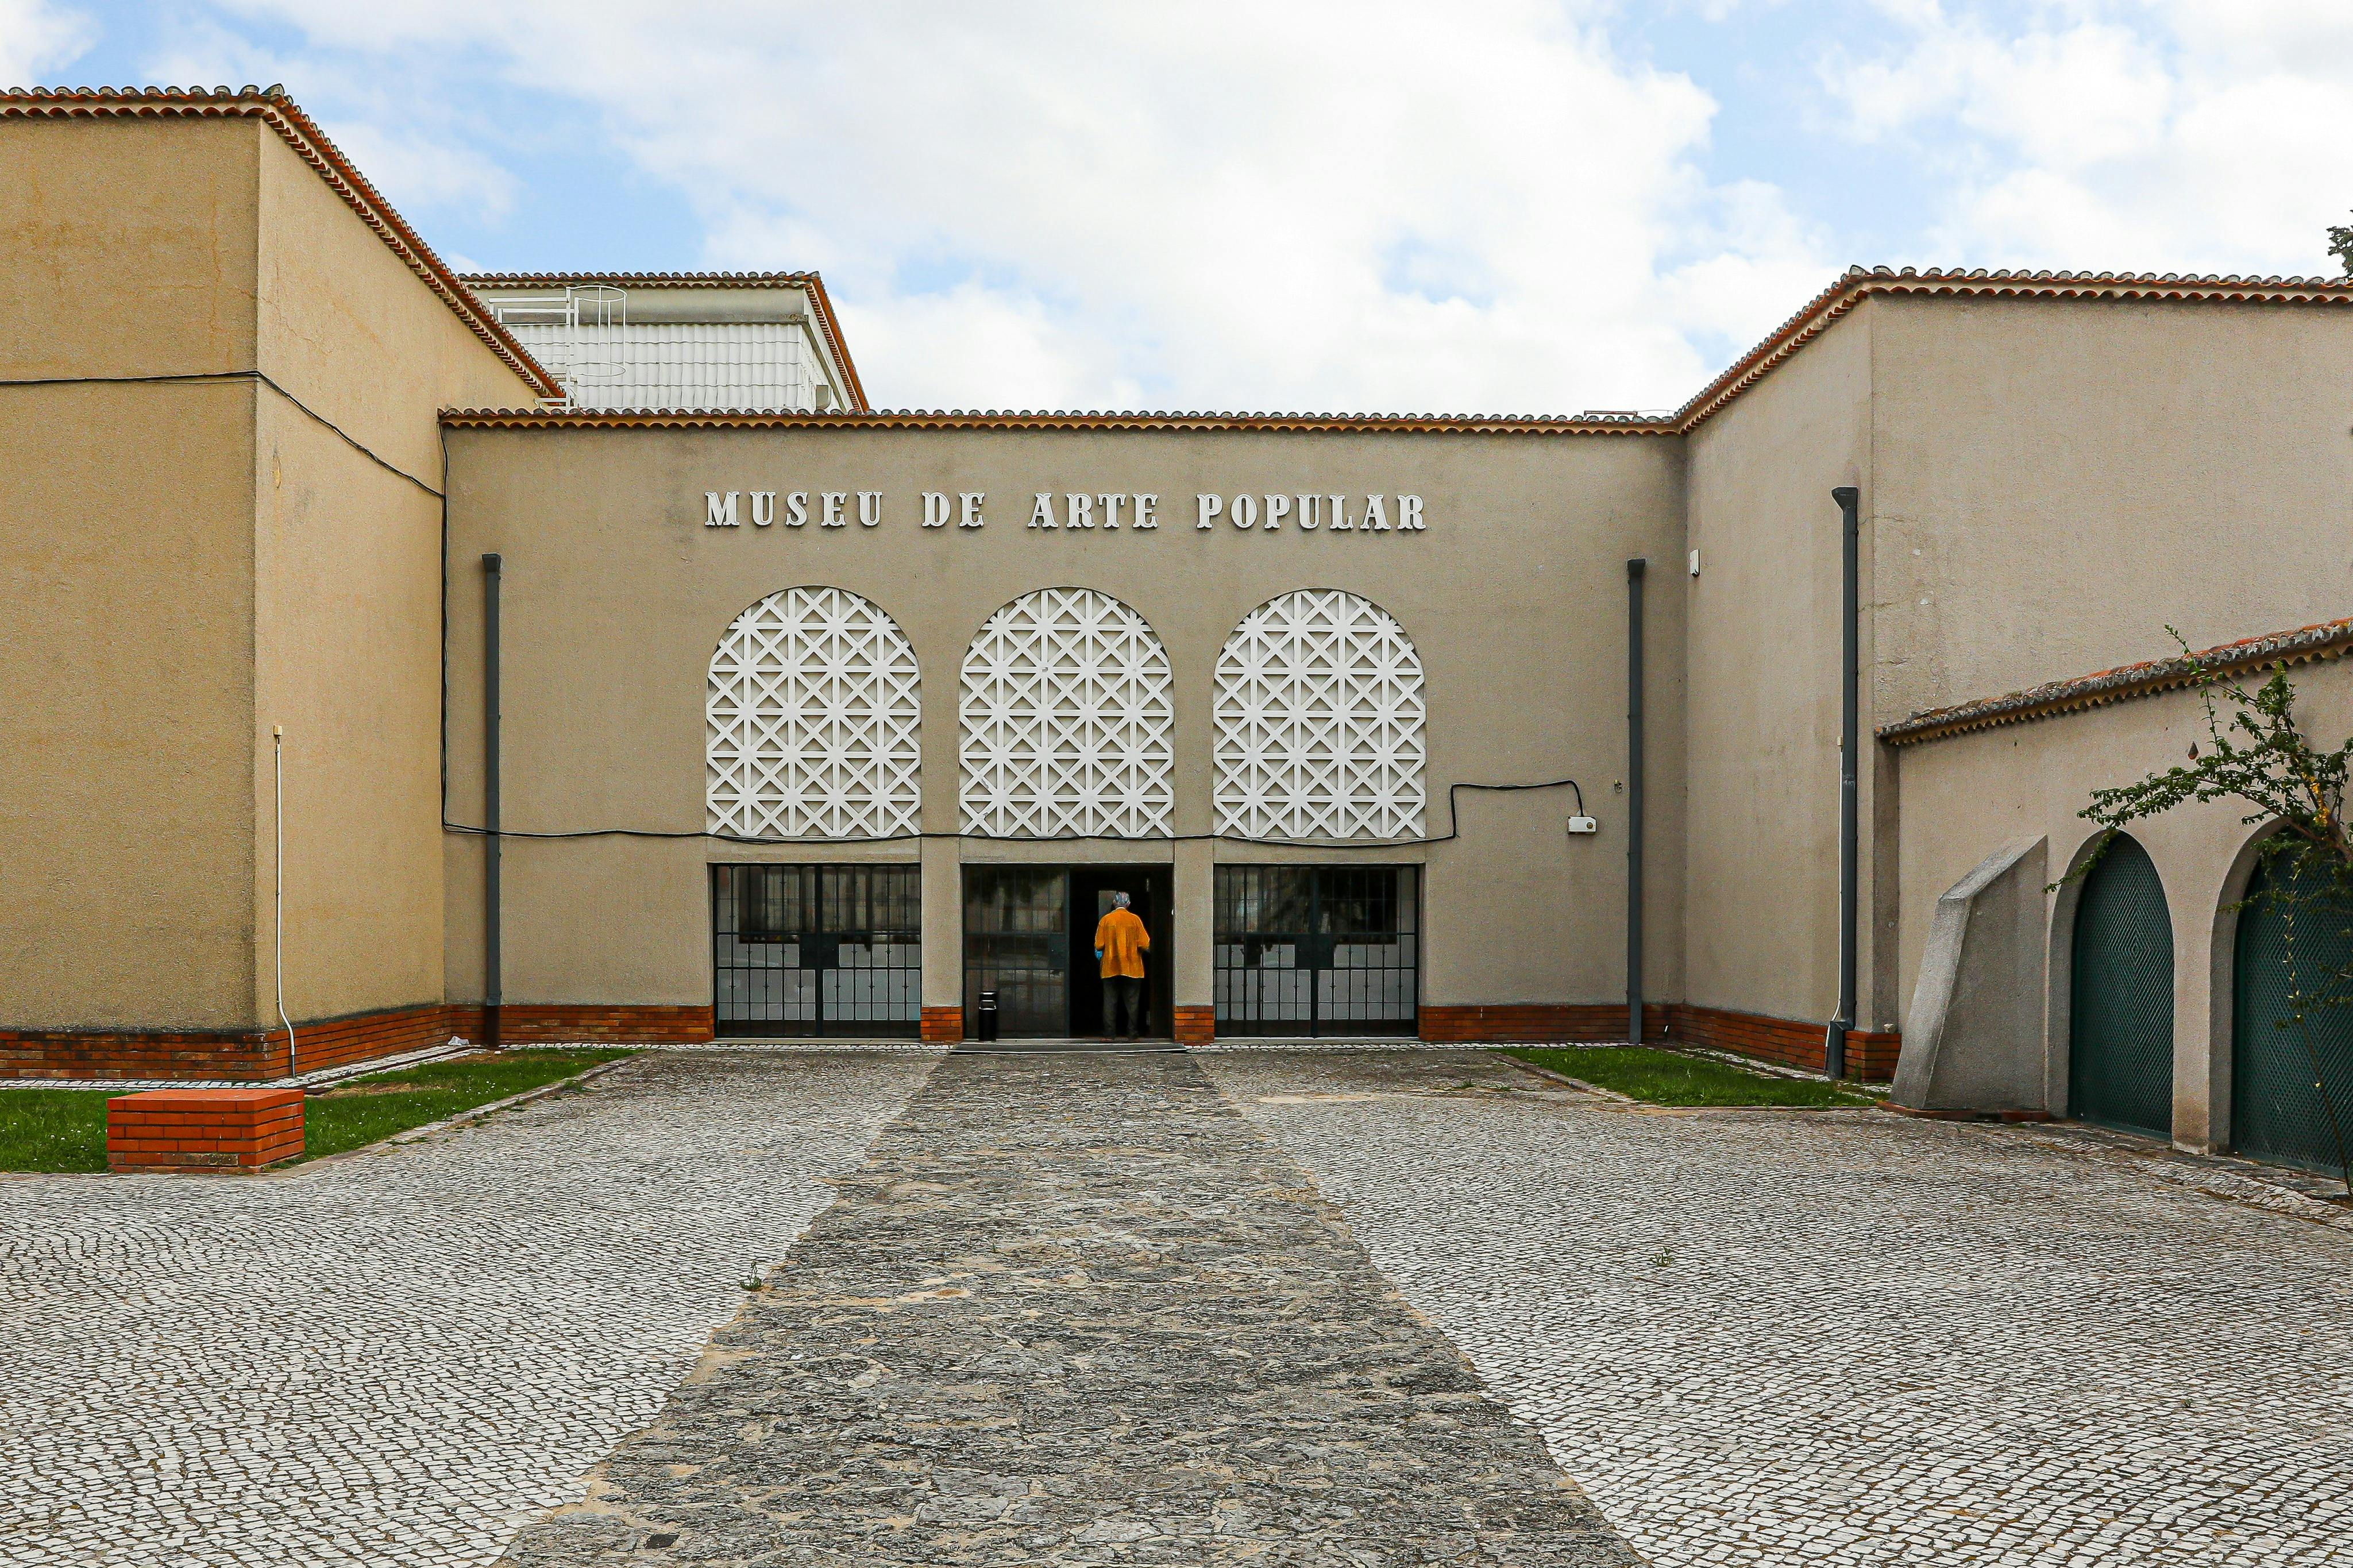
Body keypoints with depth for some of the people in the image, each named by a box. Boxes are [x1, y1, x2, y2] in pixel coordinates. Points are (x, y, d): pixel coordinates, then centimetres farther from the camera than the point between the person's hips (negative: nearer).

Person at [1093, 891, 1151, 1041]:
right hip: (1132, 967, 0)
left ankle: (1110, 1033, 3)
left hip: (1110, 967, 0)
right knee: (1132, 1002, 6)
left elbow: (1099, 945, -4)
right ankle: (1132, 1033, 5)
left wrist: (1100, 953, 17)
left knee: (1110, 1001, 5)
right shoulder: (1134, 919, -4)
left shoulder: (1106, 920, -3)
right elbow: (1144, 944, -6)